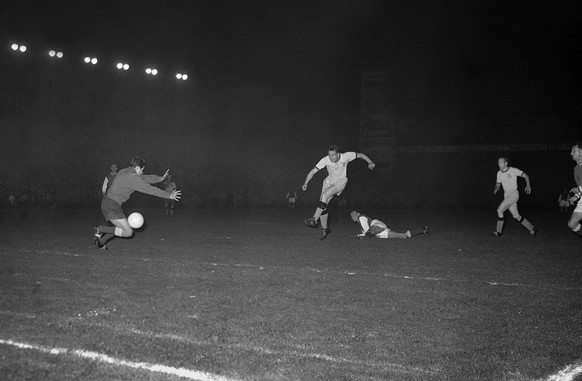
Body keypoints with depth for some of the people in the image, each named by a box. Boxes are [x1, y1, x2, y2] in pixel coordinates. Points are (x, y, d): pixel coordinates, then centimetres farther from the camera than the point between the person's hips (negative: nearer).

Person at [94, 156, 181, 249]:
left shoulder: (124, 172, 12)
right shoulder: (133, 178, -16)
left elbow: (145, 178, 22)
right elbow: (150, 189, -14)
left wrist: (161, 178, 28)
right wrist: (169, 195, -7)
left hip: (107, 203, 10)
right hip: (112, 206, -10)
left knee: (122, 228, 25)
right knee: (128, 232, -10)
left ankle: (100, 242, 30)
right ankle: (101, 230, -2)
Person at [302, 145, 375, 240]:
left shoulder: (345, 156, -18)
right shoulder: (325, 160, -16)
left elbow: (360, 155, -5)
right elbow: (313, 171, -14)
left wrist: (370, 162, -19)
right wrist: (306, 183, -24)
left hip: (341, 182, -3)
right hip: (329, 181, 3)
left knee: (325, 195, -29)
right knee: (323, 205, -7)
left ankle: (314, 219, -27)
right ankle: (324, 229, 10)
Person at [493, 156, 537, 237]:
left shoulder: (513, 170, -9)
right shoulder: (499, 173, 9)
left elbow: (525, 175, -4)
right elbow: (498, 185, 15)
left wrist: (528, 185, -18)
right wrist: (496, 190, -8)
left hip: (513, 194, -7)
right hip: (506, 195, 7)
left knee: (499, 210, -17)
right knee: (516, 216, 7)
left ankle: (499, 231, -9)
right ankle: (532, 229, 19)